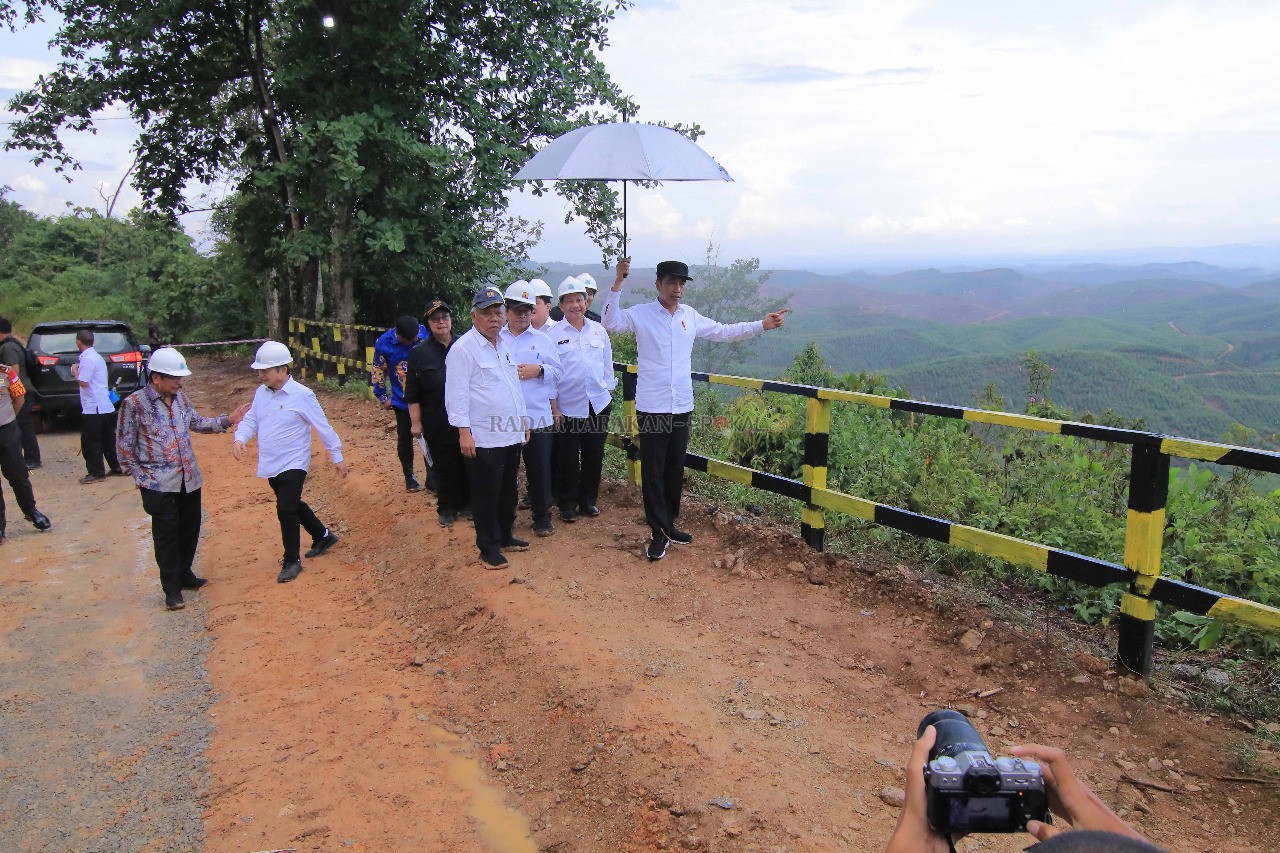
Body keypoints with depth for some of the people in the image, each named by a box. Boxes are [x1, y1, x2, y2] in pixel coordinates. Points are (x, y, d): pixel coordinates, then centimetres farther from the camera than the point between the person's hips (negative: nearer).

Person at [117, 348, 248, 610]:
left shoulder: (181, 397, 6)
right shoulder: (134, 403, -11)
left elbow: (196, 422, 22)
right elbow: (124, 444, -6)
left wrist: (228, 420, 13)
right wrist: (139, 476, -8)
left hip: (189, 480, 6)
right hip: (158, 483, -6)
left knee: (190, 529, 15)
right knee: (167, 535, -1)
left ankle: (184, 574, 35)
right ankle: (172, 589, 9)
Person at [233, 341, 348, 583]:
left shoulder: (302, 395, -16)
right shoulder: (261, 393, 3)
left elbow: (323, 427, -11)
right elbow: (250, 419, 8)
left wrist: (337, 456, -7)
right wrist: (240, 439, -14)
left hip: (293, 464, -7)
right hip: (271, 466, 7)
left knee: (286, 510, -11)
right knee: (293, 506, 20)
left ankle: (292, 561, 5)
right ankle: (323, 536, 41)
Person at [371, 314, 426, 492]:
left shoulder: (426, 335, -13)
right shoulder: (383, 343, -12)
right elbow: (378, 371, 2)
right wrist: (382, 397, 5)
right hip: (402, 401, 1)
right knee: (404, 439, 10)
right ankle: (409, 477, 26)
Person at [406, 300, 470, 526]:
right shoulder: (419, 353, -1)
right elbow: (412, 393, 0)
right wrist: (416, 422, -4)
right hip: (437, 424, -1)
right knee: (444, 467, 7)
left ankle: (468, 502, 24)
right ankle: (447, 507, 21)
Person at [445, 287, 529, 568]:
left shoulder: (504, 346, 14)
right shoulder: (463, 348, -10)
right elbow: (457, 394, -14)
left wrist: (523, 420, 20)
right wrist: (464, 432, -19)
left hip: (511, 436, 8)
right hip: (483, 438, -7)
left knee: (508, 491, 17)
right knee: (486, 495, 3)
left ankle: (505, 536, 32)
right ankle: (489, 548, 14)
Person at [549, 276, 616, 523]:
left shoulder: (598, 330, 7)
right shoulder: (554, 334, -4)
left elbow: (607, 363, 15)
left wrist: (608, 389, 11)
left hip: (598, 403, 3)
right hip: (568, 406, -3)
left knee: (594, 454, 11)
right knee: (568, 457, 3)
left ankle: (589, 499, 26)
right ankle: (568, 504, 17)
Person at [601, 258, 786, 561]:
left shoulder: (690, 316, 8)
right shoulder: (641, 313, -5)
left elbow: (723, 332, 16)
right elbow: (610, 322, -18)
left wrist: (762, 325, 13)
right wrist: (618, 281, -25)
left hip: (682, 407, 5)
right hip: (651, 408, -4)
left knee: (675, 470, 13)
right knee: (653, 472, 1)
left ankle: (669, 524, 29)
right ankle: (658, 533, 10)